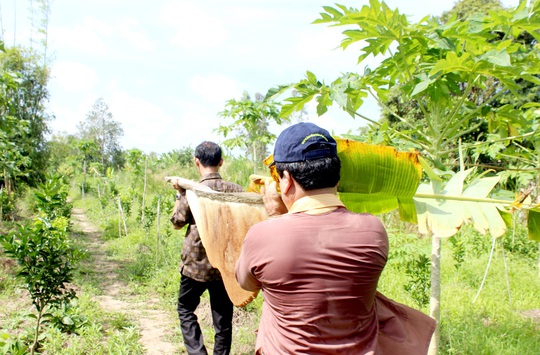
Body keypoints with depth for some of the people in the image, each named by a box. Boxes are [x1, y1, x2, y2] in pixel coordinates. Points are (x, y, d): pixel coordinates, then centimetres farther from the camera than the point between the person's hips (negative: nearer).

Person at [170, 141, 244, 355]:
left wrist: (180, 194, 7)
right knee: (223, 318, 14)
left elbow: (177, 222, 1)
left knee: (186, 310, 18)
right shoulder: (235, 190, -6)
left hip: (196, 265, -2)